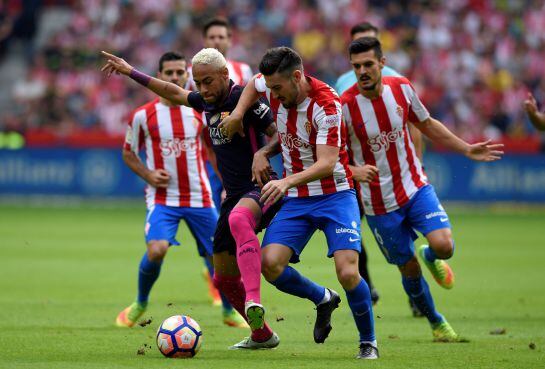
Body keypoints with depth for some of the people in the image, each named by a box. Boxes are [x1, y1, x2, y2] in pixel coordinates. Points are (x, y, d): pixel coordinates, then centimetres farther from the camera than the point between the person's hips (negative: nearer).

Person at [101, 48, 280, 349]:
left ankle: (253, 301, -58)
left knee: (238, 220, -43)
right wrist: (130, 72, 29)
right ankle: (261, 335, 30)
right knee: (224, 278, 13)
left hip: (261, 189, -9)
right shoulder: (207, 102, 12)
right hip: (234, 196, 9)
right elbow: (175, 93, 29)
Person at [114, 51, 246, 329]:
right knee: (156, 250, -24)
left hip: (199, 198, 2)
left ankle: (230, 311, 28)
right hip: (162, 198, -2)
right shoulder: (143, 116, -3)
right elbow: (128, 154, 9)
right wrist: (148, 174, -9)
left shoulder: (200, 111, 3)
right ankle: (140, 304, 2)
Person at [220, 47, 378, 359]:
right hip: (295, 200, 6)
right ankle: (323, 299, 15)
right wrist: (238, 112, 4)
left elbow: (327, 164, -28)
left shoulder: (326, 104, -22)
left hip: (334, 195, -6)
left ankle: (369, 342, 4)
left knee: (347, 272, -20)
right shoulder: (275, 88, -4)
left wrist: (289, 181, -43)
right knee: (270, 264, -15)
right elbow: (253, 84, 22)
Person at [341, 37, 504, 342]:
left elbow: (427, 125, 12)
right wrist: (353, 170, -34)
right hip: (379, 203, -2)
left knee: (443, 245, -19)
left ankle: (430, 257, 20)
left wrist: (467, 149, 10)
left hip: (415, 187, 2)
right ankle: (436, 322, 33)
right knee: (410, 270, 6)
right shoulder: (345, 106, -18)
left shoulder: (402, 88, -6)